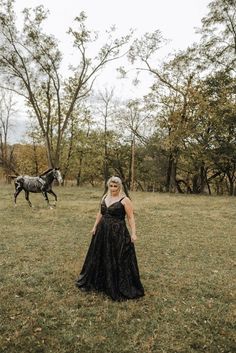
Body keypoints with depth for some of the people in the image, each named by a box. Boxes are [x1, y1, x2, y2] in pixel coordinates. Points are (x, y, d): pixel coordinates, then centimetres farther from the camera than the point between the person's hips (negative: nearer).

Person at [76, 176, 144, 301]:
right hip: (103, 232, 7)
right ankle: (99, 282, 39)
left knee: (118, 261, 1)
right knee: (100, 258, 18)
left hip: (118, 233, -7)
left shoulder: (125, 200, -11)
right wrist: (95, 226, 15)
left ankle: (122, 288, 17)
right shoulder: (105, 197, 8)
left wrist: (133, 233, -17)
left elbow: (131, 217, -11)